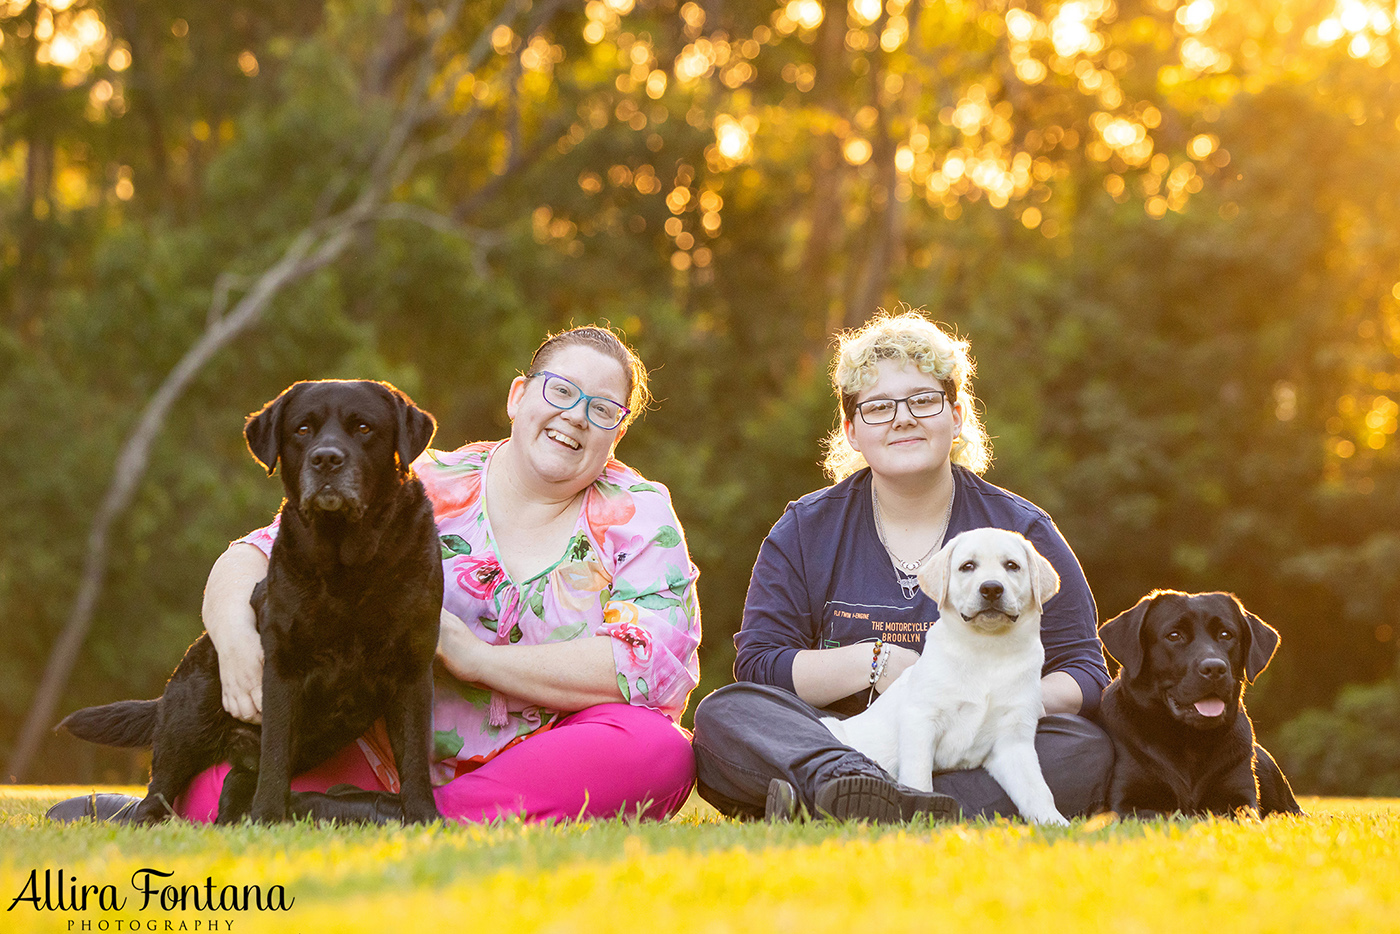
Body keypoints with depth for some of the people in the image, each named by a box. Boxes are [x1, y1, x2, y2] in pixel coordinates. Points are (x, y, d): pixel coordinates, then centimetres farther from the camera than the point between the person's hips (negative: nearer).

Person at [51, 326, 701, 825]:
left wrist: (475, 656, -15)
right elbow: (253, 555, 4)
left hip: (538, 763, 1)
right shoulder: (423, 489, 6)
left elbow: (660, 669, -12)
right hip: (385, 756, 0)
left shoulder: (640, 518, 3)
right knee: (210, 784, -28)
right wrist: (234, 635, -20)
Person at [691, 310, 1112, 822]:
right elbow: (756, 664, 1)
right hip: (839, 746, 0)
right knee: (723, 713, -23)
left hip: (976, 755, 0)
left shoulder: (1022, 531, 8)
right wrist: (877, 662, -12)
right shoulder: (805, 530, 10)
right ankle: (852, 784, -53)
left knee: (1087, 749, -30)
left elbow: (1085, 674, 5)